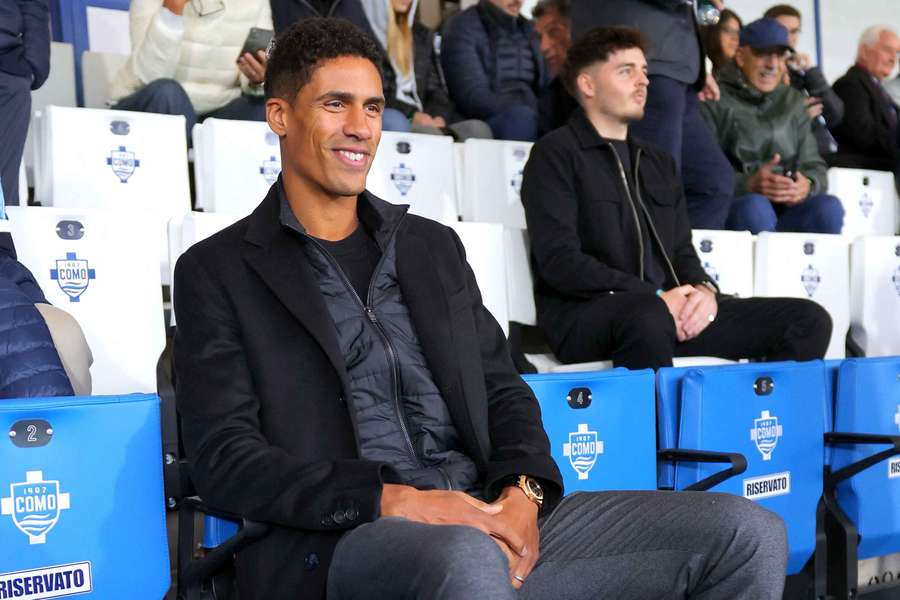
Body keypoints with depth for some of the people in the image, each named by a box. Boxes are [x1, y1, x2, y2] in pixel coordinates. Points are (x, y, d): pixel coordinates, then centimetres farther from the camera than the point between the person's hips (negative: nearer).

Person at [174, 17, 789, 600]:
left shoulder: (433, 246, 20)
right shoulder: (216, 272, 5)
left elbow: (502, 389, 16)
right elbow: (225, 457, -5)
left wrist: (523, 492, -7)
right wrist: (393, 500, -17)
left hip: (485, 519, 5)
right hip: (338, 539, -5)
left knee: (748, 533, -11)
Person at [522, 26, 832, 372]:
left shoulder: (658, 162, 25)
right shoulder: (555, 154, 2)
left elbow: (681, 250, 20)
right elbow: (559, 259, -11)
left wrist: (703, 289, -4)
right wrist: (655, 299, -17)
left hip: (669, 310, 7)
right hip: (585, 316, -6)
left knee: (808, 320, -8)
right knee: (649, 317, -41)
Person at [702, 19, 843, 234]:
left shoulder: (794, 102, 22)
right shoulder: (716, 101, 3)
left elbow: (814, 165, 17)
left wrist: (807, 185, -7)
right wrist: (748, 185, -23)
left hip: (788, 209, 5)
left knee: (829, 206, -25)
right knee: (755, 206, -36)